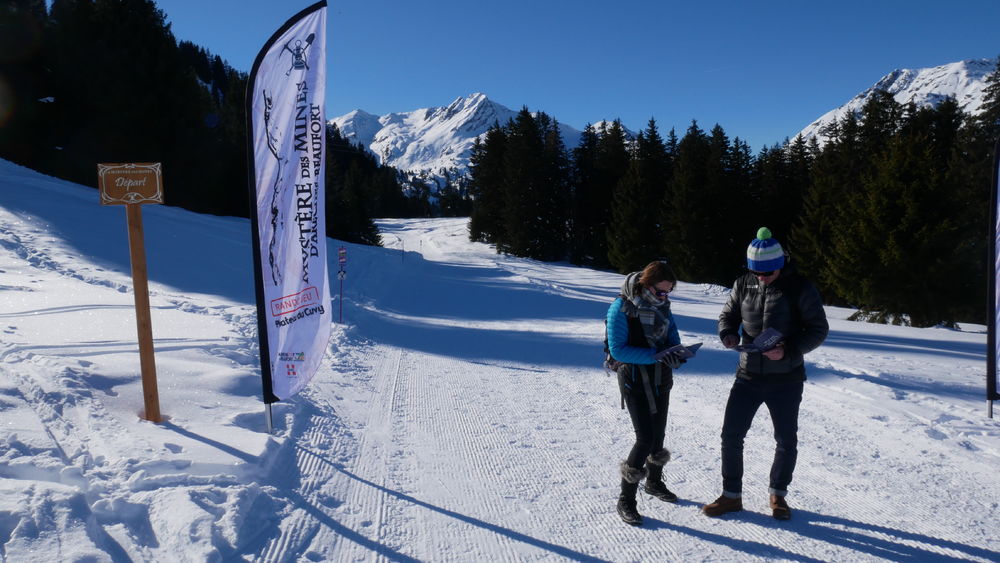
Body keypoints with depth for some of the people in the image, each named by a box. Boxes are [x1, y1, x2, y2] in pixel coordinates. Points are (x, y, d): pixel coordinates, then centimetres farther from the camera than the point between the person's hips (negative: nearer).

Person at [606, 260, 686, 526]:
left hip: (661, 379, 7)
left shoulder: (662, 305, 3)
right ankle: (625, 500, 1)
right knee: (645, 438, -13)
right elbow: (617, 349, -21)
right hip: (634, 381, -7)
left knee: (659, 436, 17)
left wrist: (676, 355, -15)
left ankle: (654, 482, 42)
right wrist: (655, 355, -29)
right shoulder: (621, 307, -18)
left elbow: (672, 335, 8)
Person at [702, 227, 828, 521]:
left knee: (786, 441, 12)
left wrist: (788, 350, -23)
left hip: (786, 380, -2)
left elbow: (818, 330, -8)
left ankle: (778, 494, 35)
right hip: (748, 376, 3)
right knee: (731, 434, 3)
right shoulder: (743, 284, -3)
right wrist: (728, 333, -13)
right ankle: (731, 495, 20)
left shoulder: (800, 288, -12)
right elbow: (728, 314, 10)